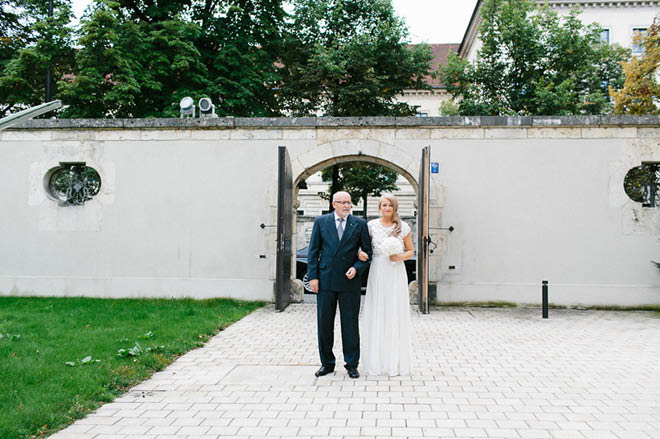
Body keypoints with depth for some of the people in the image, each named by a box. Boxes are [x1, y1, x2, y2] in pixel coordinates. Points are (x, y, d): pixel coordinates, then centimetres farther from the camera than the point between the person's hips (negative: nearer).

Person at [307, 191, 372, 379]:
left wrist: (357, 268, -11)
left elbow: (367, 252, 6)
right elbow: (313, 251, 4)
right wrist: (313, 276, -3)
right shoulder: (321, 222, 5)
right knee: (324, 323, 6)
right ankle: (327, 363, 19)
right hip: (325, 280, 1)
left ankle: (352, 364, 15)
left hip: (349, 281, -1)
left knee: (351, 323, 4)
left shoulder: (360, 224, 4)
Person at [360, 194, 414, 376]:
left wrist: (401, 257, -8)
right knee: (376, 315, 1)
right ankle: (376, 361, 10)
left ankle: (396, 362, 9)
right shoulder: (371, 225, 5)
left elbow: (411, 251, 11)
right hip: (377, 272, 0)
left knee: (396, 315, 0)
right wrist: (360, 253, -10)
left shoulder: (403, 227, 4)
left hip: (396, 274, 0)